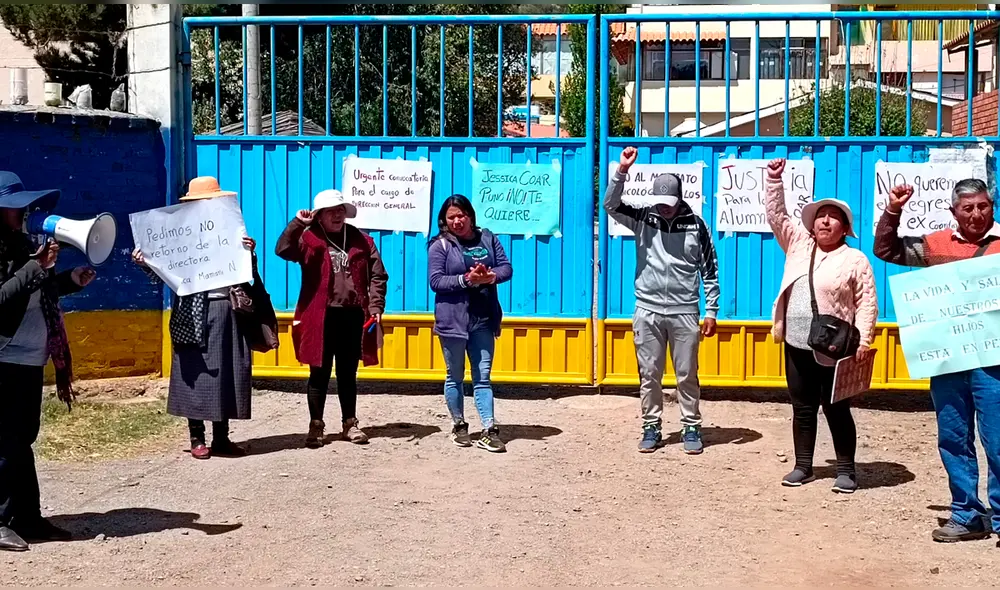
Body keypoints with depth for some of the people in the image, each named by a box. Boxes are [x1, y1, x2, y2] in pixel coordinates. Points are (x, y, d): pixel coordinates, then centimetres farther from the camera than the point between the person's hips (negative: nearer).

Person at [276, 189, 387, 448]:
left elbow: (378, 275, 8)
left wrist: (375, 306, -2)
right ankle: (316, 426, 13)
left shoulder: (361, 240, 9)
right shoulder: (309, 239, 1)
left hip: (353, 315, 2)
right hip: (320, 317, -2)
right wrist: (297, 223, -26)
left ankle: (350, 424, 22)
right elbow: (283, 249, -17)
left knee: (348, 373, 12)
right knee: (320, 373, 4)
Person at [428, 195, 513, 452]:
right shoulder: (440, 245, -4)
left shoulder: (487, 238, 6)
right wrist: (466, 279, -23)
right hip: (452, 320, -2)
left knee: (483, 377, 3)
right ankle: (459, 426, 24)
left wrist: (491, 276, -17)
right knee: (455, 377, 10)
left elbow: (506, 267, 5)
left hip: (483, 320, 3)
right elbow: (436, 281, -11)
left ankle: (489, 431, 2)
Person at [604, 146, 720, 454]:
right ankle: (651, 428, 18)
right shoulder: (643, 218, 1)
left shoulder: (696, 224, -1)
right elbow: (611, 205, -12)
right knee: (649, 374, 8)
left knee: (687, 375, 7)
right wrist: (622, 171, -23)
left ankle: (691, 428, 18)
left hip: (685, 312, -1)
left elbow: (709, 270, 3)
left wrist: (711, 311, 1)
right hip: (648, 312, 1)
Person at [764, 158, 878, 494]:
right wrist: (775, 179, -1)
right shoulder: (799, 244, 9)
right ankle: (803, 467, 21)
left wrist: (862, 341, -13)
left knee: (837, 411, 3)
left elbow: (867, 303, -4)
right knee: (802, 409, 12)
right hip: (797, 345, 4)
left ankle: (846, 471, 13)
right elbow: (776, 215, 9)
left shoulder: (855, 260, -3)